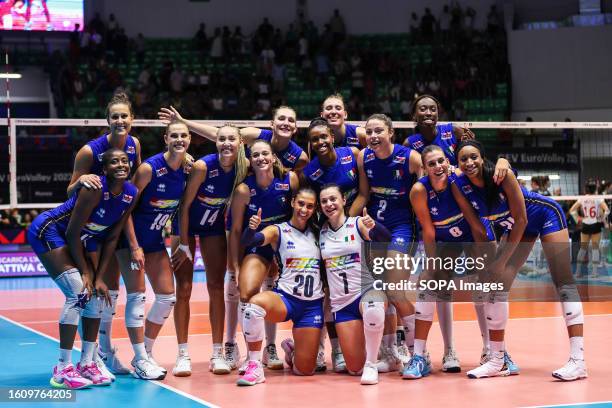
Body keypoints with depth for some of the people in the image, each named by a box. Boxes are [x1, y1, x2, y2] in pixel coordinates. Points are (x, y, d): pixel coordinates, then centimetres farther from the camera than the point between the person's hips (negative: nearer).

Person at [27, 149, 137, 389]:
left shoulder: (130, 194, -5)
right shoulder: (95, 188, -28)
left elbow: (112, 238, 1)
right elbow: (72, 232, -23)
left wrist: (98, 277, -4)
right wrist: (85, 272, -17)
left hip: (73, 240, 9)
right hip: (46, 232, -9)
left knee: (95, 293, 4)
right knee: (78, 293, -18)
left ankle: (87, 364, 13)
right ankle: (63, 371, -14)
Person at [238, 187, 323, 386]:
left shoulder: (316, 233, 11)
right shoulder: (278, 231, -1)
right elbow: (248, 241, -18)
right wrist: (252, 228, -40)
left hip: (312, 305, 3)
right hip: (285, 298, -3)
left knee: (304, 370, 0)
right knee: (256, 303, -39)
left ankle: (291, 346, 37)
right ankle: (254, 367, -26)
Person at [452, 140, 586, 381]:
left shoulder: (501, 175, -30)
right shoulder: (459, 187, -17)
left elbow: (521, 219, -25)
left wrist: (503, 259, -24)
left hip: (546, 215, -6)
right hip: (518, 227, 6)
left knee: (563, 282, -13)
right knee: (497, 283, -2)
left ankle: (578, 360, -19)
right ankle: (497, 361, 7)